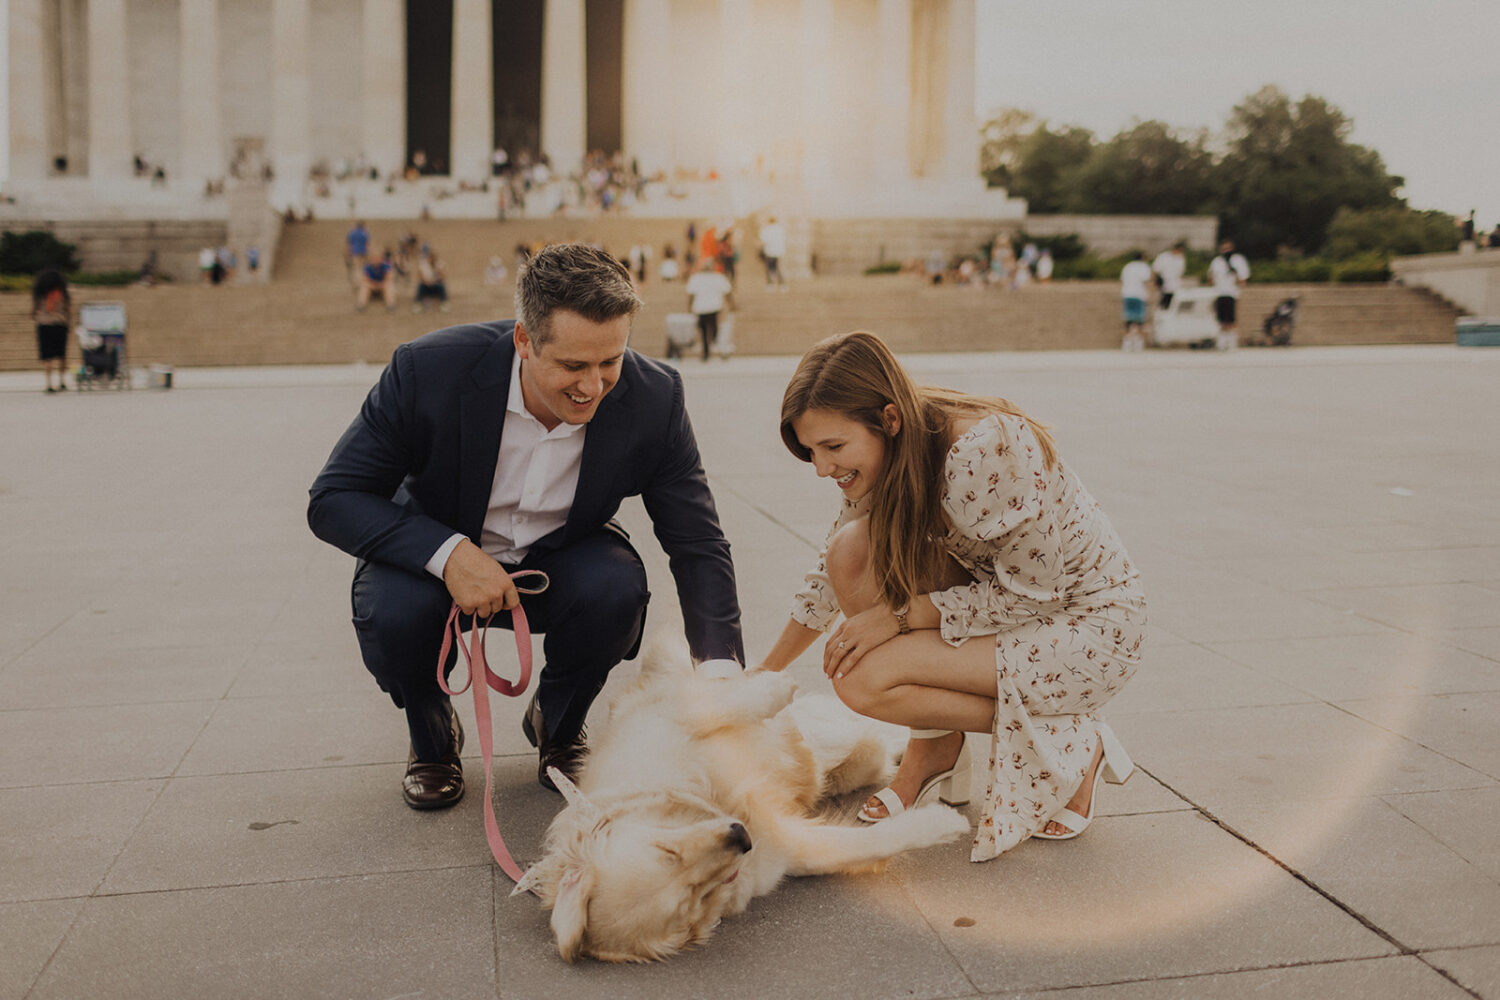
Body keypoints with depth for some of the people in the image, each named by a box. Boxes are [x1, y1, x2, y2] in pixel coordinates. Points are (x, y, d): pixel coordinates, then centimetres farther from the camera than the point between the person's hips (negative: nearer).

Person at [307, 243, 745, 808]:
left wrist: (721, 667, -31)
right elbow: (332, 500, -20)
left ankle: (556, 725, 3)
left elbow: (698, 545, -15)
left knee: (618, 588, -31)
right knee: (392, 613, -32)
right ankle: (431, 737, 5)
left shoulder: (653, 398, -22)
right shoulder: (428, 370, -28)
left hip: (561, 561, 1)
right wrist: (448, 551, -37)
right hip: (436, 555, -1)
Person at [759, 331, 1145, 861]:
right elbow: (834, 572, 8)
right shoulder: (885, 457, -6)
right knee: (854, 549, -14)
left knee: (863, 679, -21)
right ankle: (934, 749, 2)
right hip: (1012, 598, 8)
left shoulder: (984, 451, -32)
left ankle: (1071, 746, -4)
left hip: (1087, 627, -8)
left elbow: (1035, 592, -22)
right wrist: (765, 673, 11)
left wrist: (903, 614, -22)